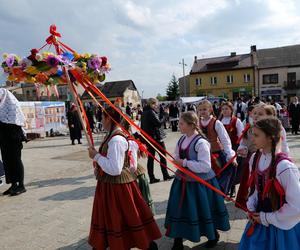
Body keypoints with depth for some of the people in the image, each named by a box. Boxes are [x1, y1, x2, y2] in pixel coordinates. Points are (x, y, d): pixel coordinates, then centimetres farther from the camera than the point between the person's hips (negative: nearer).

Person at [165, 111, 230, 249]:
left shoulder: (201, 142, -22)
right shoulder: (182, 139, 2)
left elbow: (205, 166, -26)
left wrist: (185, 163, -25)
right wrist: (177, 161, -3)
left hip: (199, 183, -6)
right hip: (183, 181, 7)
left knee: (204, 212, 14)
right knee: (179, 211, 12)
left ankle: (213, 236, 45)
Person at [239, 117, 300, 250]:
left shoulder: (284, 166, -26)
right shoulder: (255, 158, -6)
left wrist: (267, 218, -14)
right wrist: (251, 209, -4)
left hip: (282, 226, -6)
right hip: (260, 219, 6)